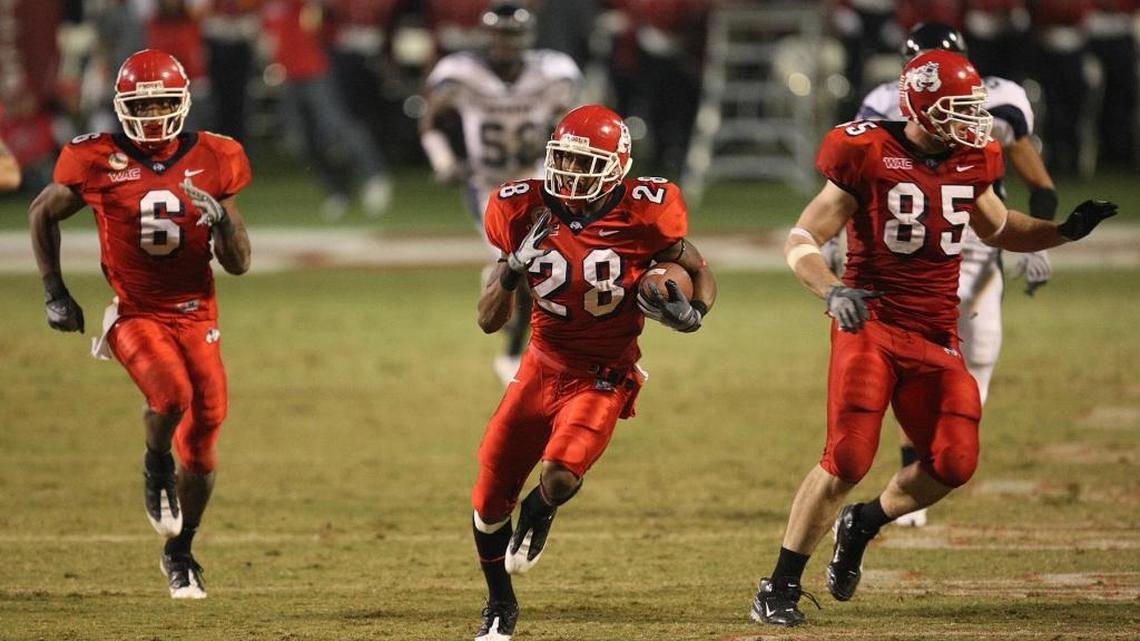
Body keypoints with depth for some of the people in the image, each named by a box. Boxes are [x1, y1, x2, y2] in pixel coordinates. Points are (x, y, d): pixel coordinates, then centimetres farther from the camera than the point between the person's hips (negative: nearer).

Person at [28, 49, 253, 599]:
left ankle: (179, 552, 27)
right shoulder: (98, 161, -6)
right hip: (137, 315, -3)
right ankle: (156, 466, 3)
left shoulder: (212, 161, -1)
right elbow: (42, 215, 12)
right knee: (171, 395, -31)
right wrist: (54, 292, 8)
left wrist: (221, 218, -18)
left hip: (196, 315, 3)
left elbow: (239, 264, 2)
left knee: (202, 441, 5)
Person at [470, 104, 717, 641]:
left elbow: (699, 272, 1)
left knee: (560, 477, -25)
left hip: (603, 378, -3)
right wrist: (513, 268, -23)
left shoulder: (641, 214, -17)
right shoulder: (525, 212, -9)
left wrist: (692, 312, -21)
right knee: (490, 495, 2)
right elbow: (489, 320, -4)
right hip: (542, 368, 3)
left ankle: (538, 514, 15)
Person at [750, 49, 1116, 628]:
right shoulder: (867, 157, -11)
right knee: (848, 459, -16)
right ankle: (779, 589, -5)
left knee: (953, 463, -4)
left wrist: (1066, 231, 10)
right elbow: (800, 243, -10)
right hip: (871, 324, -6)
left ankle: (863, 523, 26)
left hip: (936, 335, 6)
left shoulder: (971, 162, 7)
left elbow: (1000, 230, 26)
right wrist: (833, 291, -29)